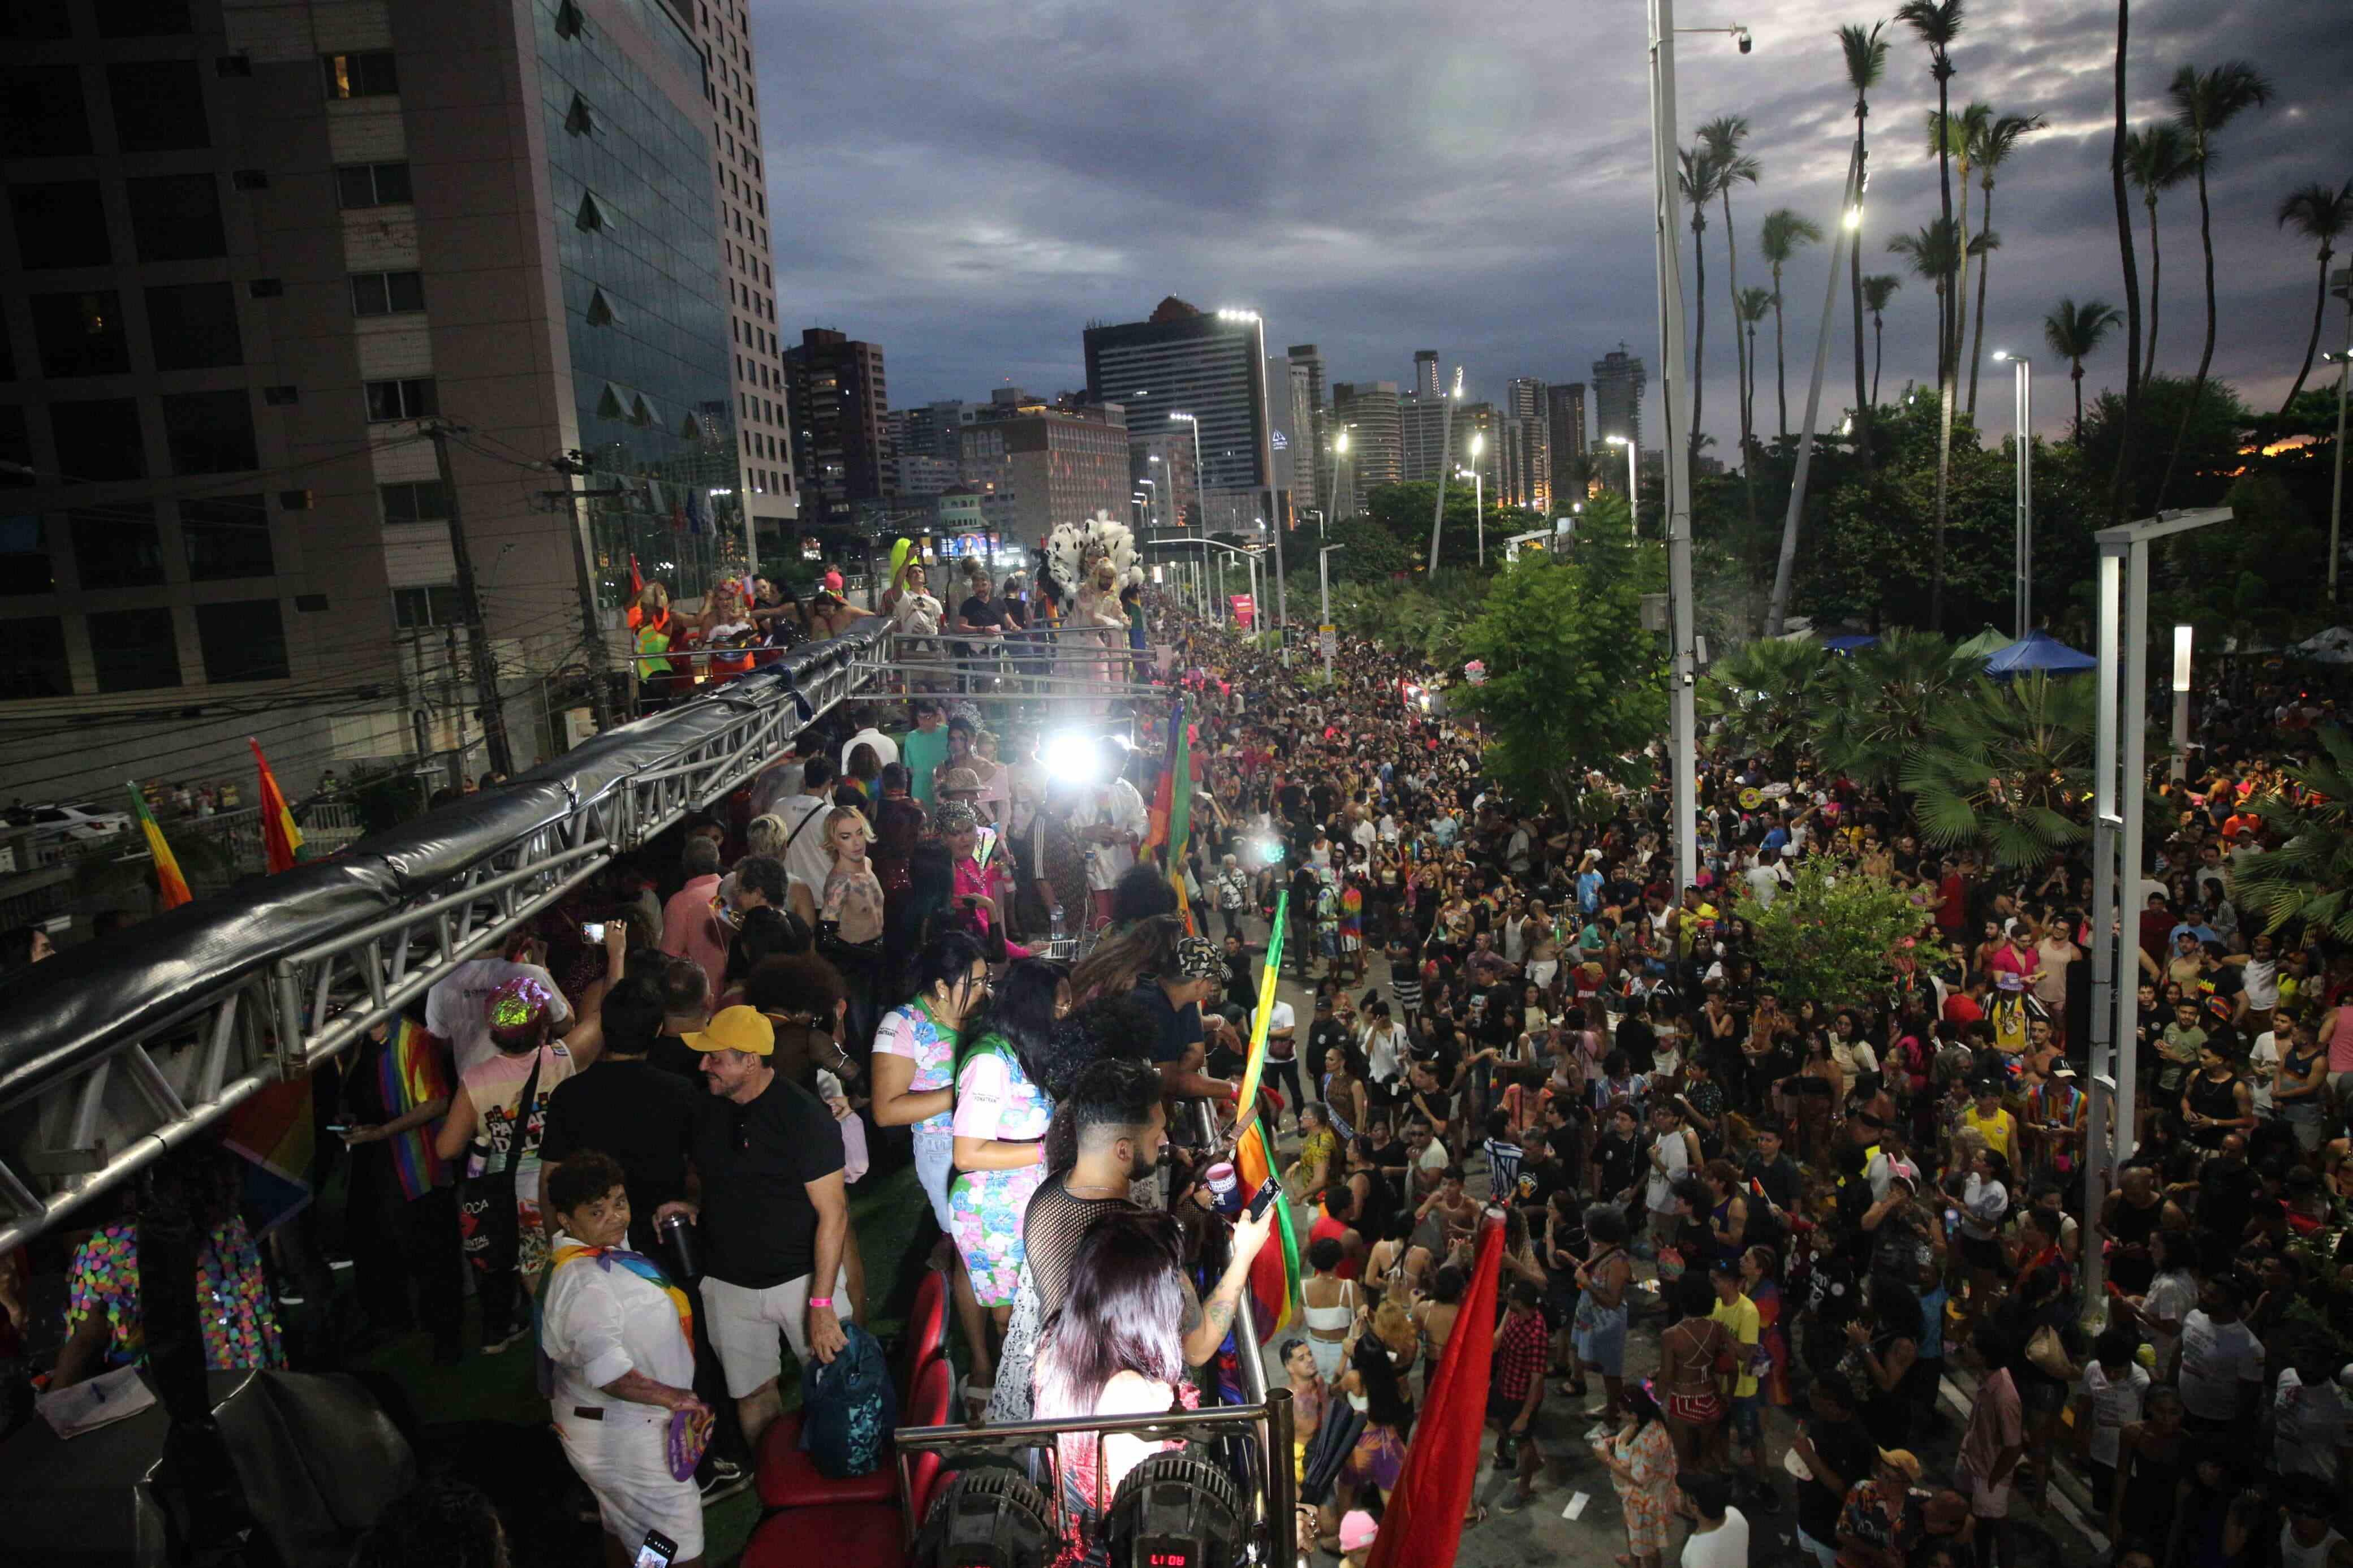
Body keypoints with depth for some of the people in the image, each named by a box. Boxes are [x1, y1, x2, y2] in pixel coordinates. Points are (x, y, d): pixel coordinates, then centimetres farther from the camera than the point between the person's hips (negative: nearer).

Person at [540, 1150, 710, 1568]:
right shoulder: (587, 1283, -31)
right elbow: (608, 1372, -38)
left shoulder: (609, 1247, 1)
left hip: (616, 1426, 11)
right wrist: (674, 1398, -30)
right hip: (624, 1439, -11)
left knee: (623, 1527, 29)